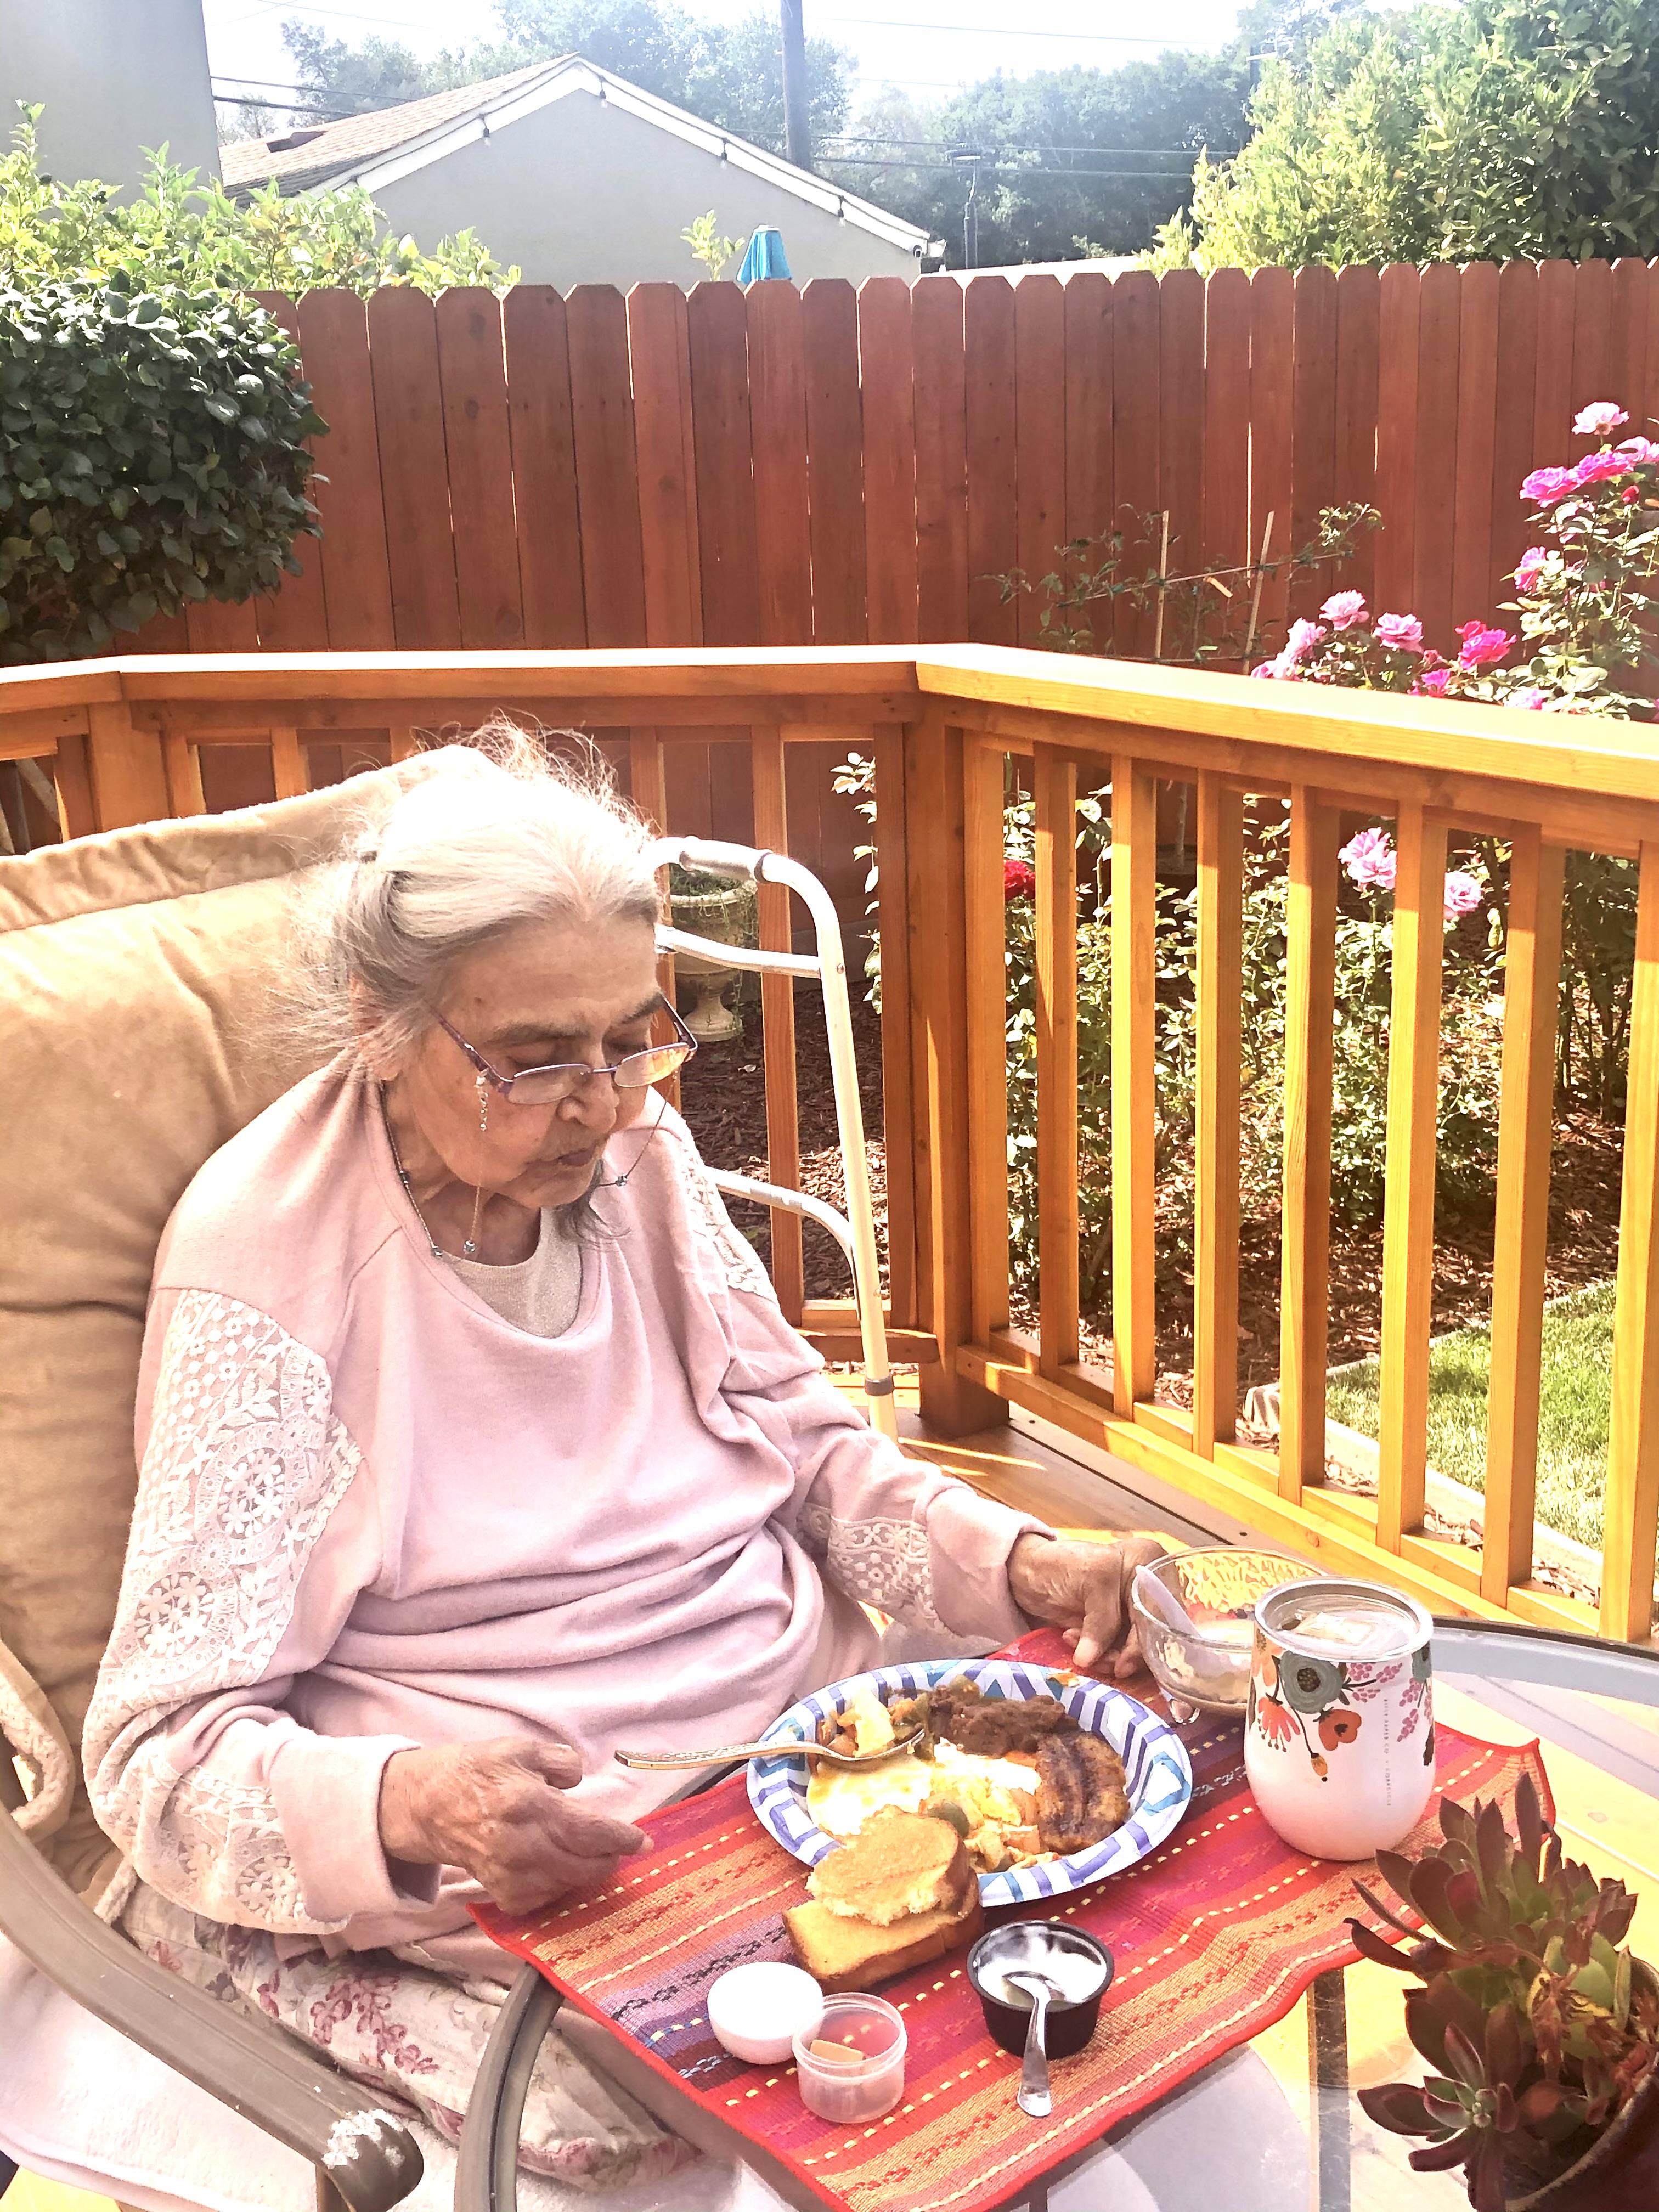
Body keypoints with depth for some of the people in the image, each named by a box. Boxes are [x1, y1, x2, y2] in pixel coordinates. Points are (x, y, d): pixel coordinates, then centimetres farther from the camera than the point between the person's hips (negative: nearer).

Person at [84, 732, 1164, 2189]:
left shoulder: (638, 1150, 2)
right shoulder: (265, 1271, -16)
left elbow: (807, 1440, 11)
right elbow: (164, 1747, -15)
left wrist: (1022, 1564, -7)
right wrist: (411, 1805, -36)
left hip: (822, 1739, 7)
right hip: (542, 1847, -6)